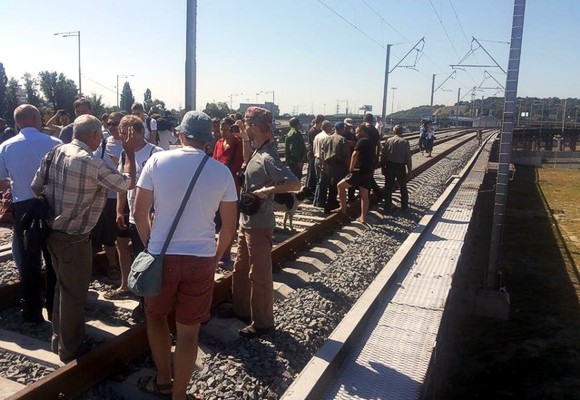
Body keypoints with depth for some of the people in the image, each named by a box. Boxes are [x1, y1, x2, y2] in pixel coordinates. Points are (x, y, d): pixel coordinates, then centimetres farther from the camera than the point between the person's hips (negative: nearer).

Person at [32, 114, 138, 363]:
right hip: (74, 239, -8)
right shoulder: (92, 164, -22)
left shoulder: (55, 153, 0)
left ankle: (59, 339, 41)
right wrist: (130, 153, -3)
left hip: (53, 232, 8)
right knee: (75, 295, 8)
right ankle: (71, 350, 24)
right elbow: (129, 183, -13)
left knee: (62, 287, 24)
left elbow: (36, 188, 5)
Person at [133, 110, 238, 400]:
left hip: (162, 255, 0)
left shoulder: (157, 161, -6)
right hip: (202, 258, 0)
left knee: (155, 316, 25)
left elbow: (139, 212, -3)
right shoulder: (222, 172, -3)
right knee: (188, 330, 11)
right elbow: (229, 226, 1)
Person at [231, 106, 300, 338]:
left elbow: (295, 184, -29)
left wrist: (267, 190, -27)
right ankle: (241, 310, 39)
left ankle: (262, 322, 18)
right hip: (247, 221, 10)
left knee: (259, 275, 3)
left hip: (259, 225, -10)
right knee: (240, 268, 22)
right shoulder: (259, 151, 5)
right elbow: (248, 160, 28)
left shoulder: (268, 158, -23)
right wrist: (244, 140, 14)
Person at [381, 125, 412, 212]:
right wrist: (409, 171, 1)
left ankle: (387, 208, 12)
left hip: (389, 166, 1)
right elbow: (408, 157, -6)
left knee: (388, 188, 9)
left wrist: (382, 167, 5)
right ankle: (404, 207, 25)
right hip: (400, 167, 0)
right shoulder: (405, 142, -5)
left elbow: (383, 155, -4)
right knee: (403, 188, 16)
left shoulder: (388, 140, -3)